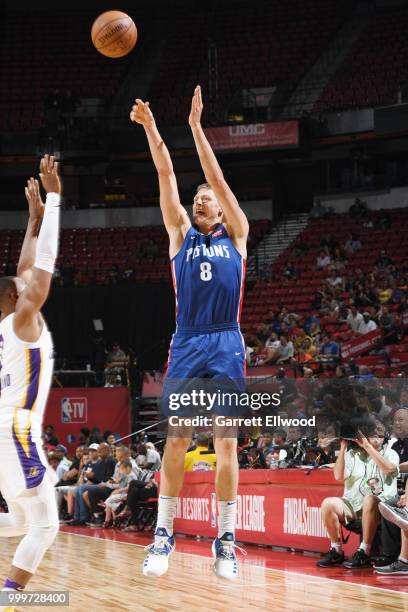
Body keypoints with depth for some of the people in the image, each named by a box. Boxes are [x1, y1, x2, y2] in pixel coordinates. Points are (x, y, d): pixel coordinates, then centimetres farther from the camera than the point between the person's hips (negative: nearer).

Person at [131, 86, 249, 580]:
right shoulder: (181, 235, 12)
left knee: (226, 442, -2)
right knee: (176, 438, -2)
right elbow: (167, 177, 3)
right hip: (186, 345, 1)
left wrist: (196, 127, -5)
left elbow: (218, 178, 0)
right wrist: (151, 129, -5)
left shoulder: (235, 235, 9)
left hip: (225, 345, -1)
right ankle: (163, 533, 3)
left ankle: (225, 539, 2)